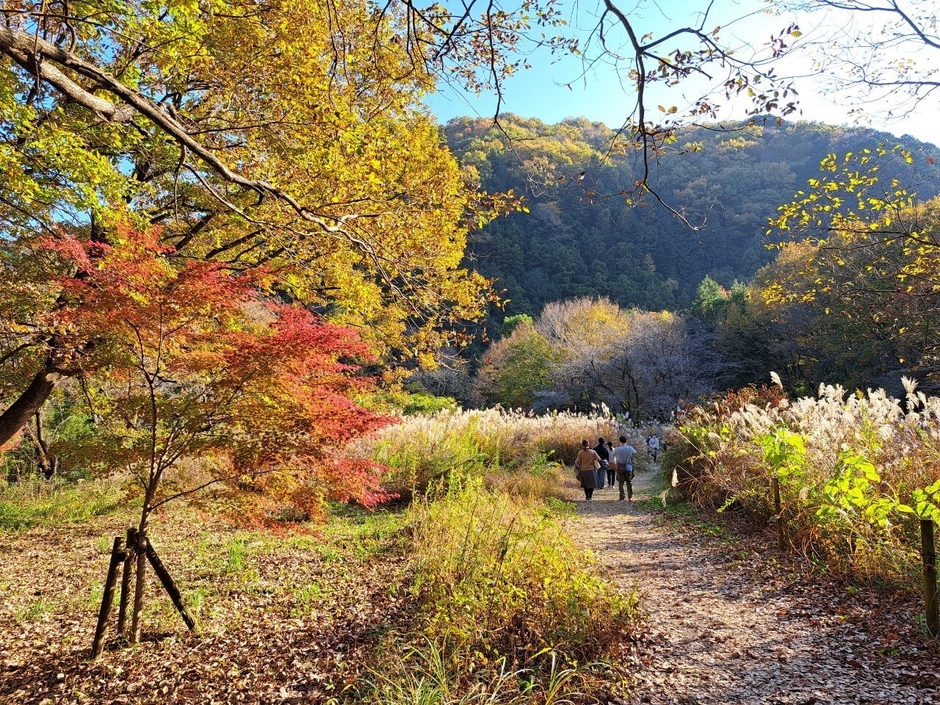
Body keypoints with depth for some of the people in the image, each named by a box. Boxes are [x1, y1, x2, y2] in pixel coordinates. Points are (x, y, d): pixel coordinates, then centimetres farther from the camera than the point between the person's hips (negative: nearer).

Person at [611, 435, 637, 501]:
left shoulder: (617, 449, -12)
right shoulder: (630, 448, -7)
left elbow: (614, 454, 7)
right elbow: (635, 452, 13)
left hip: (620, 468, -1)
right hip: (628, 467, 1)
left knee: (621, 483, 7)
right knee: (629, 482, 14)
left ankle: (622, 497, 4)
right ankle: (630, 497, 19)